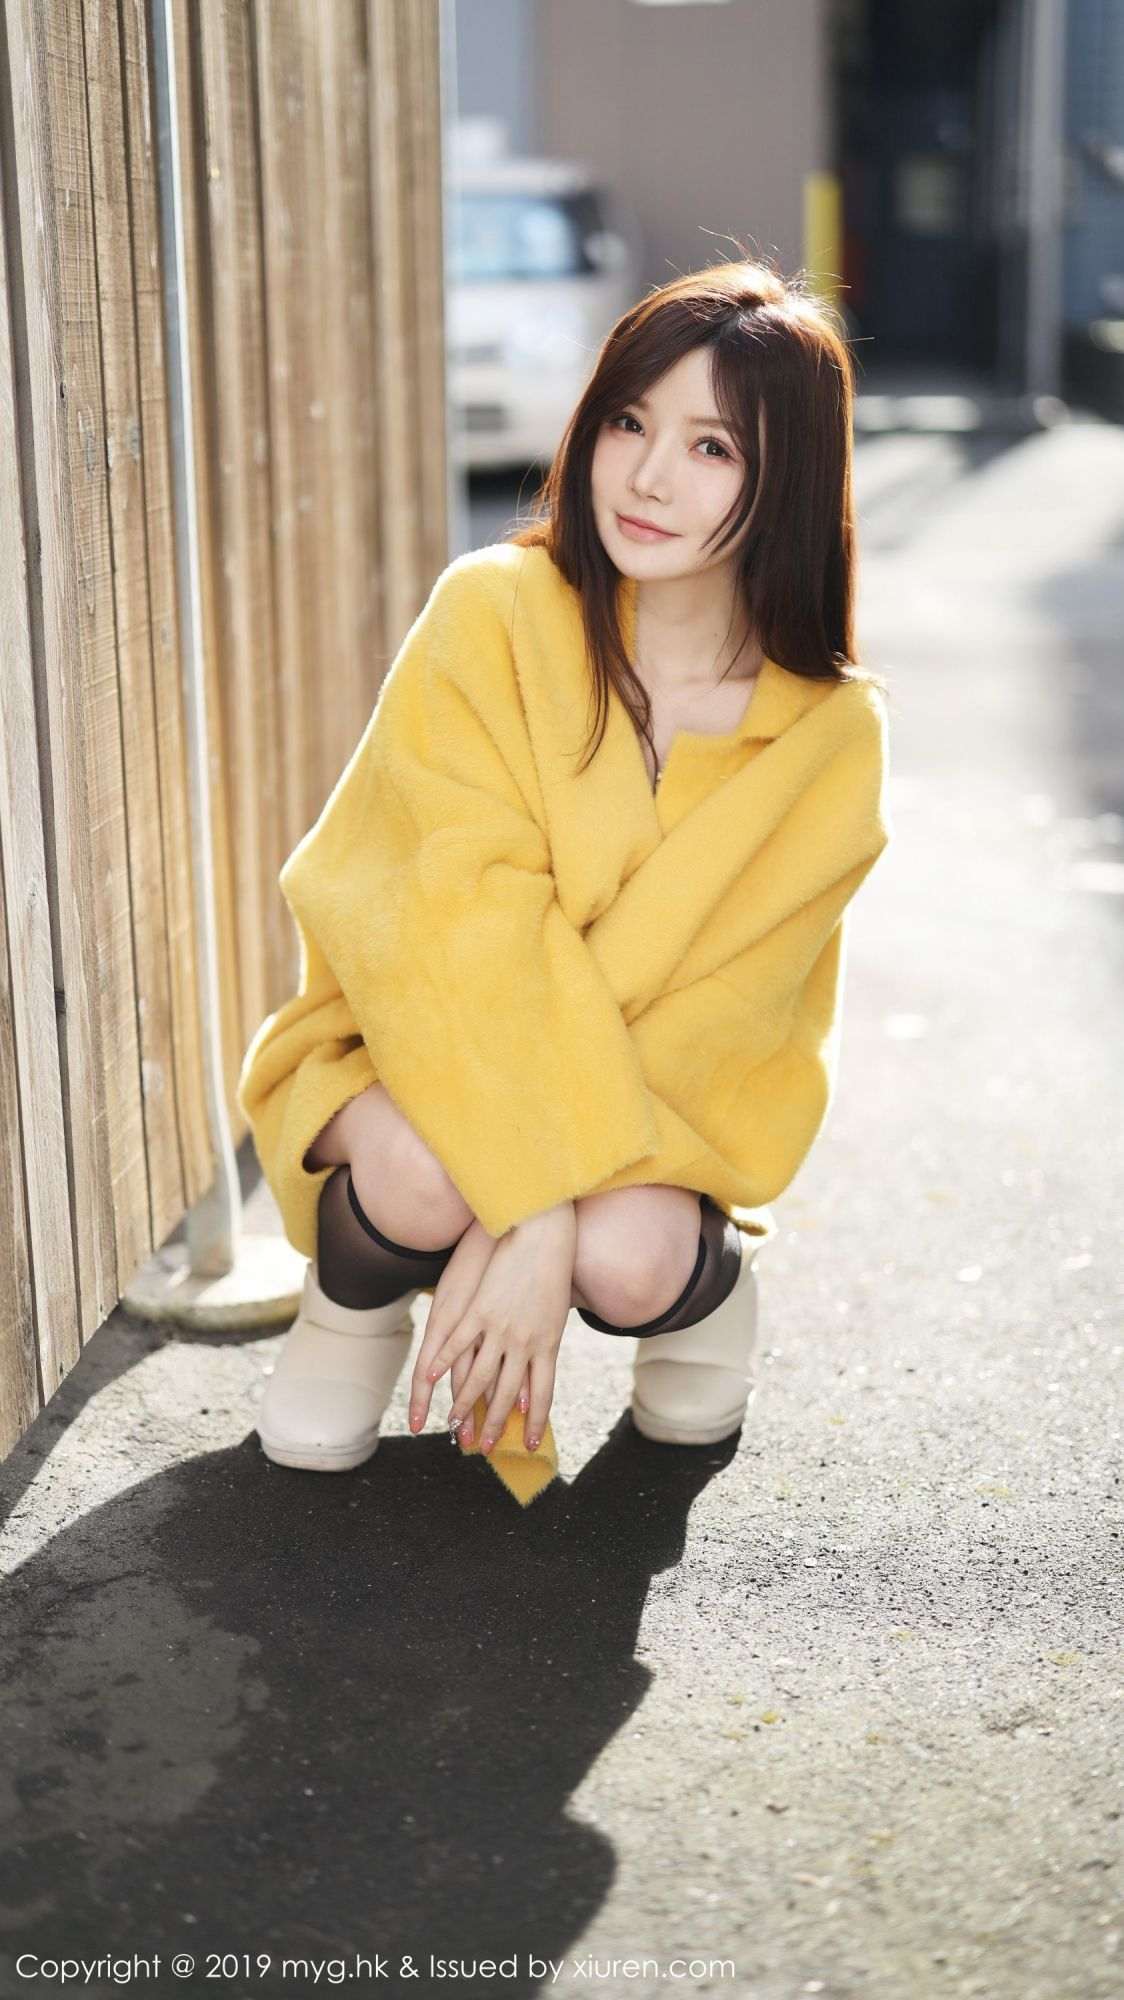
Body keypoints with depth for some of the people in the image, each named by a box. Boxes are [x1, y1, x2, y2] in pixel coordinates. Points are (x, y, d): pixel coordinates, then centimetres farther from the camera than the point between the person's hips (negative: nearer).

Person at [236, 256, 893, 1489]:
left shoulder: (833, 739, -11)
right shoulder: (493, 614, -17)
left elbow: (712, 1020, -14)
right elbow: (464, 919, -24)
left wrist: (548, 1231, -25)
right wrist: (531, 1213, -30)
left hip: (650, 1101, 1)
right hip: (421, 1049, -1)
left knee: (625, 1262, -30)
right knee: (426, 1178, -34)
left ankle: (706, 1277, 10)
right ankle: (354, 1299, 4)